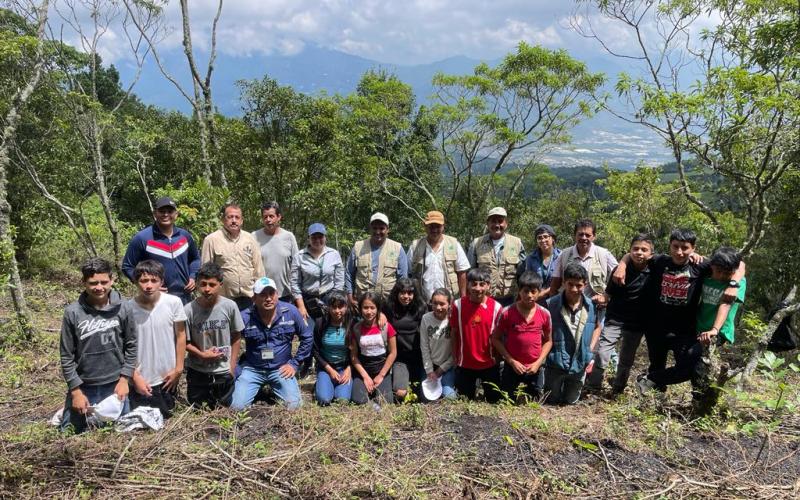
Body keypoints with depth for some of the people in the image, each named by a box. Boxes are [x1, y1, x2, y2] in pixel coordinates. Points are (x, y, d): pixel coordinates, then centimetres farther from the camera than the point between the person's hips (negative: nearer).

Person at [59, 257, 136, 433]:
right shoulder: (73, 313, -12)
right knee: (75, 432, 14)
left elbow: (131, 346, 1)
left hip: (115, 385, 1)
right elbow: (66, 356, -6)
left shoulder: (121, 309, -8)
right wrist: (75, 390, -7)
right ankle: (66, 413, 43)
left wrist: (124, 379, -3)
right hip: (84, 387, -1)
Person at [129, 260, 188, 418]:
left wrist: (178, 369, -1)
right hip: (140, 380, -1)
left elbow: (180, 336, -2)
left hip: (167, 377, 1)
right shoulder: (128, 308, -12)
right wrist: (135, 376, -6)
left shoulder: (174, 302, -12)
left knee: (166, 417, 18)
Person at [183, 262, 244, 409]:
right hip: (196, 371, 0)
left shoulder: (230, 306, -14)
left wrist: (232, 367, -1)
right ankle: (204, 395, 41)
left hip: (223, 372, 1)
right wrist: (202, 354, -18)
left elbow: (236, 338, -2)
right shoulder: (188, 310, -16)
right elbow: (185, 342, -5)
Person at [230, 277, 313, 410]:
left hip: (281, 369, 0)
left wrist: (295, 363, 0)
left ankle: (275, 388, 20)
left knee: (293, 405, -12)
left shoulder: (291, 312, -11)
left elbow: (307, 337, 0)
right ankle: (258, 388, 21)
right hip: (253, 369, 0)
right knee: (237, 407, -12)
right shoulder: (245, 317, -13)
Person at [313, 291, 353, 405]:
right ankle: (319, 385, 15)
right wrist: (330, 370, -9)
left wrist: (348, 370, -12)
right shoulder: (320, 323, -10)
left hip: (345, 366, 0)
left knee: (343, 399, -20)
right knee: (324, 399, -20)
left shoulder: (351, 324, -12)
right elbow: (316, 351, -3)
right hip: (326, 366, 0)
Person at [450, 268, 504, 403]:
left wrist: (497, 357, 1)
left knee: (494, 400, 14)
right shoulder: (458, 305, -10)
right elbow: (454, 333, -2)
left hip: (489, 364, 0)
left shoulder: (496, 307, -11)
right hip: (464, 364, 0)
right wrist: (455, 358, 0)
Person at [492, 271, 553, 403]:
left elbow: (548, 340, 3)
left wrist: (538, 362, -8)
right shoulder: (507, 313, -12)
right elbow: (496, 339, -6)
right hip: (512, 367, -1)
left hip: (534, 368, 1)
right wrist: (512, 361, -11)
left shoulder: (544, 314, -6)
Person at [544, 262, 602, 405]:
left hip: (579, 365, 2)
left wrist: (590, 352, 3)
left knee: (571, 402, 19)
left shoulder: (592, 306, -7)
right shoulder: (551, 304, -16)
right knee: (552, 401, 14)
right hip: (555, 364, -2)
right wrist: (546, 354, -10)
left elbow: (597, 327, 11)